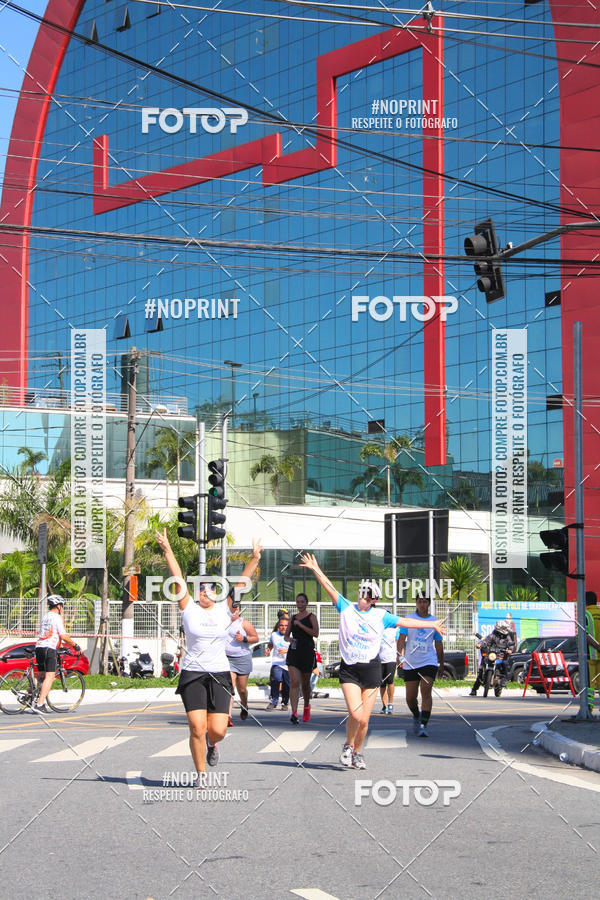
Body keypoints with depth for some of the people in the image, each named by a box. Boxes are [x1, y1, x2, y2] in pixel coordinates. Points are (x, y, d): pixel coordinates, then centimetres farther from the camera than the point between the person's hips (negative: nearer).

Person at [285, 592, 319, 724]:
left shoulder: (311, 617, 1)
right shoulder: (293, 618, 12)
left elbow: (316, 633, -14)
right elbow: (286, 635, 17)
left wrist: (300, 625, -16)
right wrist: (288, 639, -6)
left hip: (307, 652, -2)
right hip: (293, 652, 2)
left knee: (305, 683, 10)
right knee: (294, 682, -13)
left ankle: (307, 706, 38)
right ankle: (294, 713, -20)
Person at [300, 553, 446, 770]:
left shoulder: (381, 616, 6)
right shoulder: (346, 609, 3)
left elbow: (404, 622, 12)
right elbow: (330, 589, -3)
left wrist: (432, 625, 16)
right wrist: (316, 570, -11)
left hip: (372, 670, 2)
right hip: (349, 670, -2)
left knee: (364, 720, 0)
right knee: (355, 714, -17)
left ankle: (357, 753, 25)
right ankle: (348, 746, 11)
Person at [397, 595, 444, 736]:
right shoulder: (409, 618, 4)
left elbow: (438, 644, 13)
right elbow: (402, 638, -3)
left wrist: (441, 664, 16)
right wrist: (400, 655, -17)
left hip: (429, 662, -1)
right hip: (410, 664, 1)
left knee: (426, 692, -17)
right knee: (410, 697, 5)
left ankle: (423, 726, -16)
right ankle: (416, 716, 35)